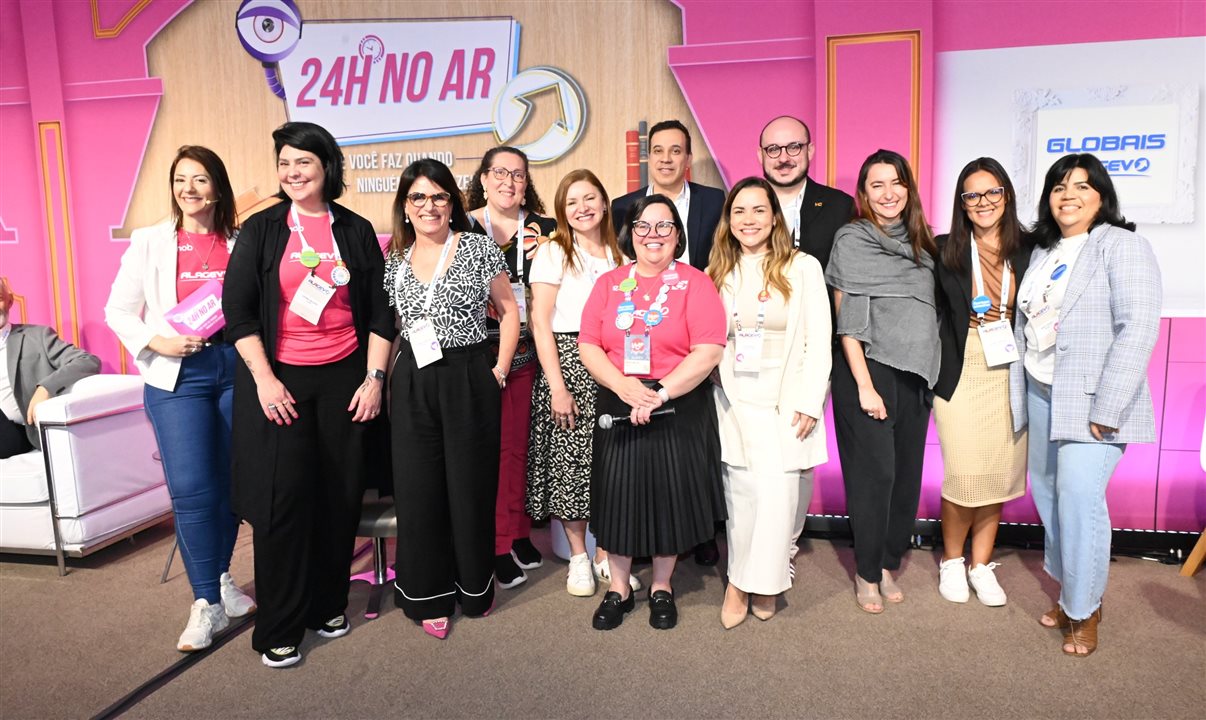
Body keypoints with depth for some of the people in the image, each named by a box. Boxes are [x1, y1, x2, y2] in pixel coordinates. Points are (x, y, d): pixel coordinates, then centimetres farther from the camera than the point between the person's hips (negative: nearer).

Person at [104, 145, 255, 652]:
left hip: (235, 369, 2)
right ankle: (207, 603, 4)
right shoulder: (149, 242, 6)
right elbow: (118, 310, 6)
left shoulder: (241, 244, 7)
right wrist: (157, 341, -10)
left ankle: (219, 580, 28)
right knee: (191, 489, -7)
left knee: (230, 484, 9)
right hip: (177, 376, -1)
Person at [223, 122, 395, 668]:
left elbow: (379, 312, 6)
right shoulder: (261, 229, 2)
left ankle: (328, 603, 25)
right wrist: (264, 379, -10)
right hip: (279, 381, -1)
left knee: (340, 495, 6)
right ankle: (279, 628, 12)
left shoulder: (356, 231, 6)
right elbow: (237, 309, -2)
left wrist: (374, 378, -1)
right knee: (282, 499, -2)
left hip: (344, 379, 2)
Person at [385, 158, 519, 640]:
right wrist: (379, 375, 4)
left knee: (471, 485, 6)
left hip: (470, 380, -3)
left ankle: (474, 586, 27)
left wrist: (500, 369, -5)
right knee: (418, 488, 6)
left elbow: (508, 309, 2)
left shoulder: (478, 248, -1)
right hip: (412, 383, 3)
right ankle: (430, 597, 23)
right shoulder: (394, 262, 9)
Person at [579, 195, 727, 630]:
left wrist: (659, 395, -19)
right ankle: (618, 590, 26)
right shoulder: (609, 284, 8)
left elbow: (708, 352, -13)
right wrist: (624, 386, -16)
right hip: (617, 411, 2)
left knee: (670, 497, 7)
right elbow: (588, 346, 0)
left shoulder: (694, 283, -2)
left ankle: (662, 588, 29)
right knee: (618, 496, 7)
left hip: (679, 411, -2)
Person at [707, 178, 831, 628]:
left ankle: (759, 583, 13)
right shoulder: (718, 271, 12)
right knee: (742, 493, -3)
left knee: (777, 493, -6)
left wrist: (809, 401, -8)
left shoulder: (803, 268, 2)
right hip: (734, 401, 2)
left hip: (786, 401, -2)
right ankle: (741, 581, 12)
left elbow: (818, 341, -1)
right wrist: (710, 391, 2)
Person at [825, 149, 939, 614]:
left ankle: (889, 565, 21)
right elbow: (847, 320, -8)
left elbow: (929, 311, 19)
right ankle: (867, 574, 13)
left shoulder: (921, 243, 13)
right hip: (867, 368, -5)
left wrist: (934, 375, 10)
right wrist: (864, 386, -13)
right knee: (875, 471, -3)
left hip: (915, 372, 5)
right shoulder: (851, 240, -3)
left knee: (907, 471, 4)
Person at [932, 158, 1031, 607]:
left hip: (1009, 377, 3)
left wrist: (1006, 315, -2)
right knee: (964, 477, -3)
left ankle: (981, 565, 25)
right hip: (961, 376, -2)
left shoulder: (1027, 251, 4)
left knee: (999, 476, 7)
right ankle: (952, 561, 21)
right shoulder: (943, 250, -1)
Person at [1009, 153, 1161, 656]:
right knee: (1048, 493, 11)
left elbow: (1138, 330, -15)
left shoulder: (1121, 245, -8)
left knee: (1079, 498, -9)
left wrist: (1105, 411, -19)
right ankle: (1068, 589, 30)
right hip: (1040, 393, 7)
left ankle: (1084, 610, 10)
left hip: (1090, 400, -7)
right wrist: (1017, 392, 9)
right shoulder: (1044, 251, 14)